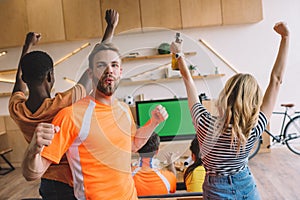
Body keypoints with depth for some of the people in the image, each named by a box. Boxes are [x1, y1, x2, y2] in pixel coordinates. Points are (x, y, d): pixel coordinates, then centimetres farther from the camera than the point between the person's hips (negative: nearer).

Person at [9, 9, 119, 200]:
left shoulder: (16, 110, -10)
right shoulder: (64, 104, -26)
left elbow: (20, 80, 13)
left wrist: (28, 46, 26)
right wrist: (111, 26, -4)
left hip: (47, 184, 6)